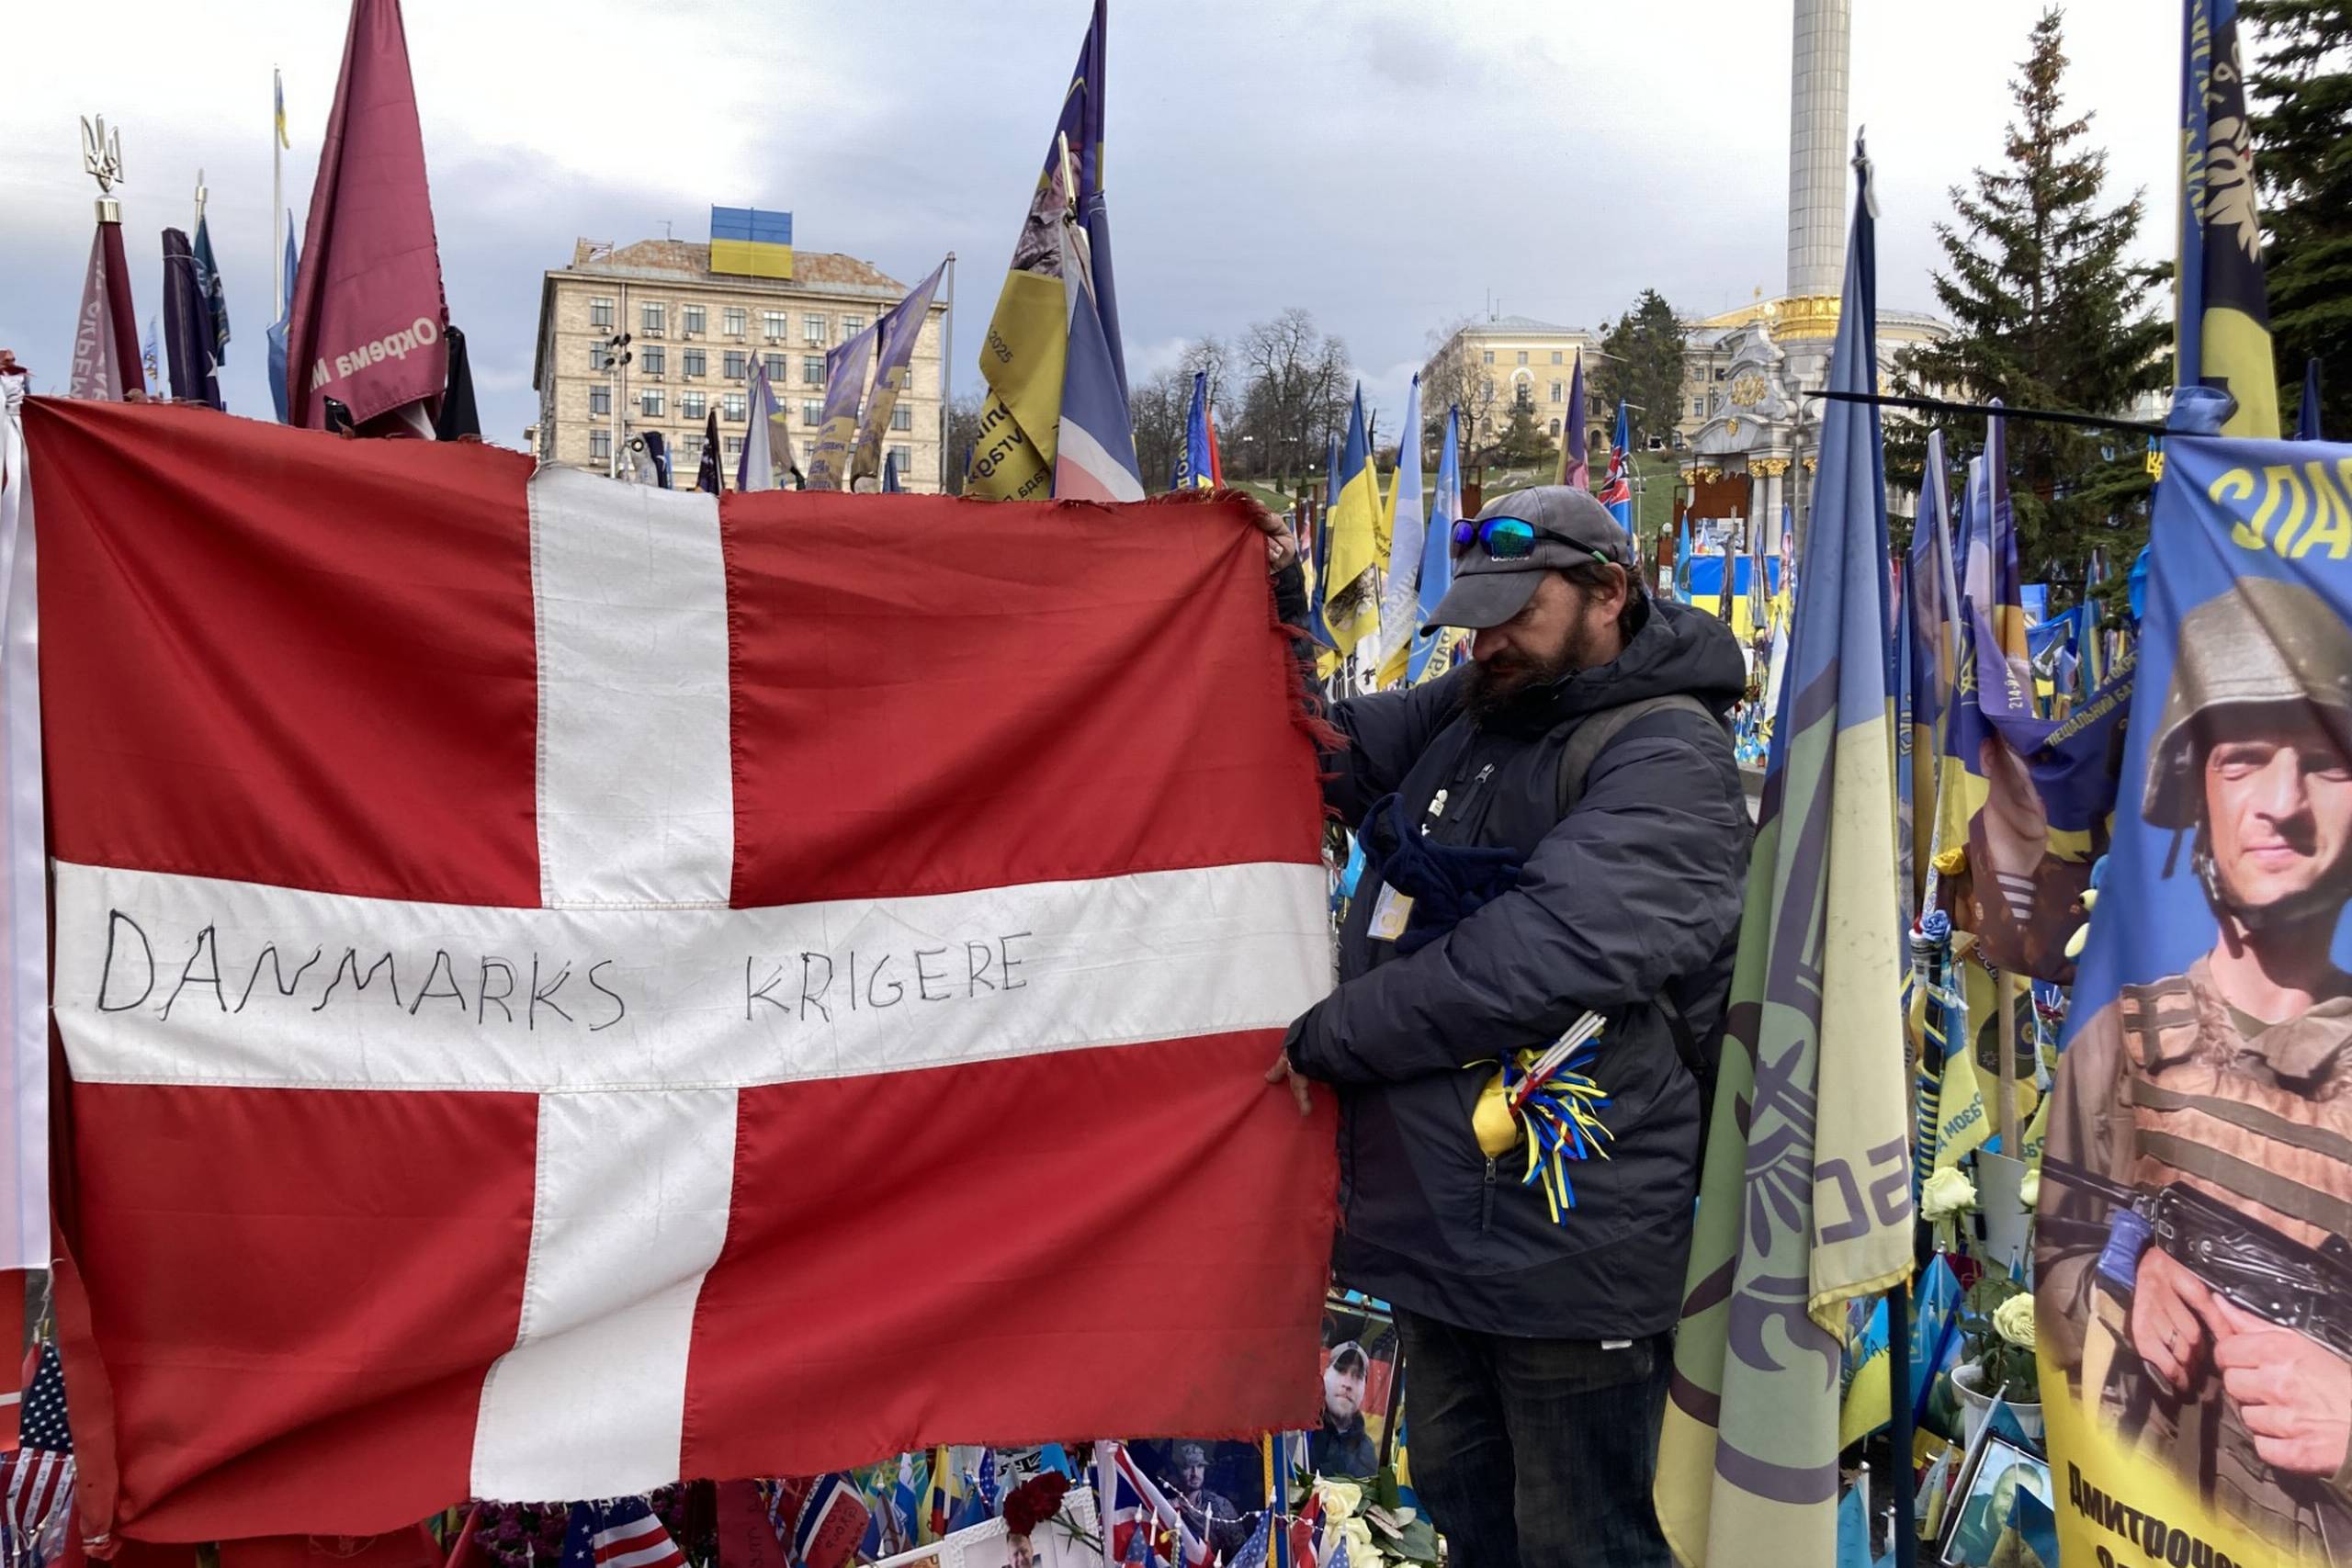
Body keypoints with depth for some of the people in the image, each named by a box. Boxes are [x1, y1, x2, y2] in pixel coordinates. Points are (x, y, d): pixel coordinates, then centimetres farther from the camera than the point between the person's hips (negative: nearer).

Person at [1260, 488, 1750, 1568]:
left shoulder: (1669, 761, -16)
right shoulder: (1470, 712, 8)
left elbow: (1537, 957, -28)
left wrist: (1326, 1037, -19)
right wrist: (1272, 623, -2)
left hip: (1566, 1244, -7)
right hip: (1435, 1221, 8)